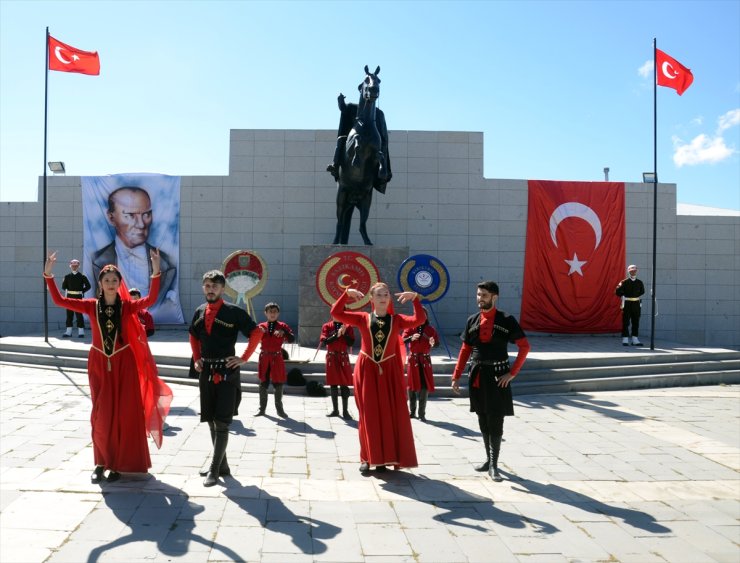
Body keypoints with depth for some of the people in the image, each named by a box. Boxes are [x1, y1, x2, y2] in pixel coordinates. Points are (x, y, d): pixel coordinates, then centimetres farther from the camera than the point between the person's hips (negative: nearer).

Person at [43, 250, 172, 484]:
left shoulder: (127, 306, -4)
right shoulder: (92, 306, -1)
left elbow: (151, 299, -20)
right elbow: (59, 300, -5)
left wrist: (156, 273, -32)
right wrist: (48, 274, -15)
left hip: (124, 363, -1)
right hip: (99, 364, 1)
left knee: (124, 413, 1)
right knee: (101, 414, 5)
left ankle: (118, 463, 11)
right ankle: (101, 462, 17)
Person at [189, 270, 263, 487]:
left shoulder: (234, 312, -8)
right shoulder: (199, 312, 9)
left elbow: (257, 332, -7)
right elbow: (193, 336, 26)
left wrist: (244, 358, -9)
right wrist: (196, 359, 14)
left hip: (227, 371, -6)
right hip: (206, 372, 6)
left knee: (222, 422, -6)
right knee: (211, 421, 12)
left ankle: (215, 469, -1)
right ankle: (222, 465, 24)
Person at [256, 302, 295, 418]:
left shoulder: (282, 326, 1)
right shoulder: (261, 326, 4)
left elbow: (292, 339, -10)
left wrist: (284, 332, -28)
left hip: (277, 358, -1)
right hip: (264, 358, 1)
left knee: (278, 384, 3)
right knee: (263, 384, 5)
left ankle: (279, 409, 13)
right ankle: (262, 408, 14)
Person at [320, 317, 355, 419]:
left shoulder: (348, 327, 2)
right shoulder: (326, 326, 2)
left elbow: (351, 343, -5)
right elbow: (325, 341, -10)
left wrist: (344, 333, -18)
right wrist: (337, 334, -20)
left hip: (343, 358, 0)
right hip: (331, 358, 1)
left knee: (344, 384, -2)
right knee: (333, 384, 7)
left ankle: (345, 411, 3)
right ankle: (335, 409, 17)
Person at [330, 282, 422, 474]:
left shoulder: (397, 320, 3)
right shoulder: (362, 318, 1)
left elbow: (419, 319, -12)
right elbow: (336, 313, -4)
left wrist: (415, 298, -21)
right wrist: (347, 294, -14)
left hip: (389, 371, 1)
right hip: (367, 370, -1)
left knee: (391, 414, 0)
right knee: (368, 414, 4)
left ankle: (384, 458, 10)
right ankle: (367, 458, 11)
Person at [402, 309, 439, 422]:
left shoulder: (430, 329, 1)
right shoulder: (410, 328, -1)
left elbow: (437, 342, -3)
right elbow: (402, 340, -11)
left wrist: (433, 343, -26)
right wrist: (411, 338, -31)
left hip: (425, 360, 0)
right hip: (412, 359, 0)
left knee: (425, 386, -3)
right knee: (412, 385, 7)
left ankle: (422, 414, 4)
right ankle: (411, 412, 20)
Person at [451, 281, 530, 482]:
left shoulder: (506, 320, -6)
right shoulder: (472, 320, 5)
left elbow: (525, 346, -5)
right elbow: (465, 350, 9)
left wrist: (512, 373, -9)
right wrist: (456, 376, 5)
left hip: (497, 376, -4)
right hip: (477, 376, 4)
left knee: (495, 422, -3)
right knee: (483, 422, 12)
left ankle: (494, 465, 2)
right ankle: (489, 459, 25)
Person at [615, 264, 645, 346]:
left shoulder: (640, 283, 9)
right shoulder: (624, 282, -3)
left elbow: (642, 292, 19)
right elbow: (618, 292, -5)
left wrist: (640, 300, 13)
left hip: (636, 304, 4)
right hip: (627, 304, -4)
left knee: (636, 322, 7)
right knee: (626, 322, -2)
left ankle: (635, 339, 13)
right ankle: (625, 339, 3)